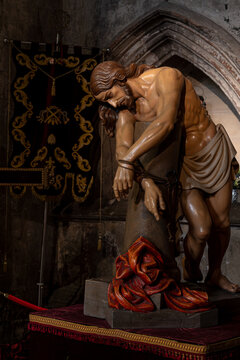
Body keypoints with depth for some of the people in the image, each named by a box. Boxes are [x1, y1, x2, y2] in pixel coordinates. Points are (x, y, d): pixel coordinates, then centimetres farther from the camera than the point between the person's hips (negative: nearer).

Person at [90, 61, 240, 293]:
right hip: (182, 165, 2)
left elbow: (165, 123, -41)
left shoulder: (167, 76, -25)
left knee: (221, 225, 7)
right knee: (200, 229, -15)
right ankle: (191, 276, 10)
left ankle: (215, 274, 31)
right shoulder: (126, 110, -12)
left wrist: (129, 160, -50)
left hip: (213, 154, -1)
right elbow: (123, 148, -26)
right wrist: (147, 182, -44)